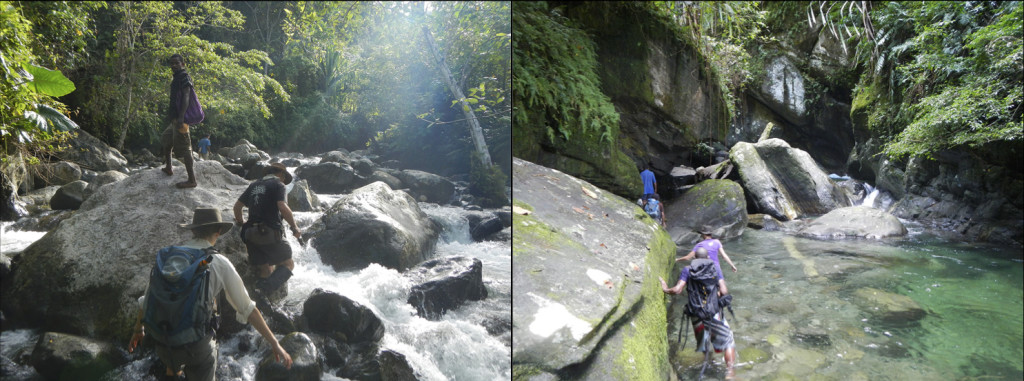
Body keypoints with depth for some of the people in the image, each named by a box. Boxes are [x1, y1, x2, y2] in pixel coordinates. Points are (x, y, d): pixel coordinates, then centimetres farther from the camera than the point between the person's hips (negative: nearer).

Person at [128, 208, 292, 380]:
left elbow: (147, 298, 9)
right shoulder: (219, 263, -9)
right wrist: (274, 344, 0)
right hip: (196, 345, -4)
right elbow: (248, 309, -6)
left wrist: (138, 329, 28)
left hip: (161, 340, 5)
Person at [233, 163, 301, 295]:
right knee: (288, 264, 4)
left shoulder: (254, 185, 18)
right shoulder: (278, 185, -2)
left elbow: (237, 206, 20)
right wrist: (295, 227, -9)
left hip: (251, 233, 7)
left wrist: (240, 223, 36)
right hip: (270, 233, -6)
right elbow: (283, 207, -17)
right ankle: (267, 287, -21)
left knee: (265, 270, 15)